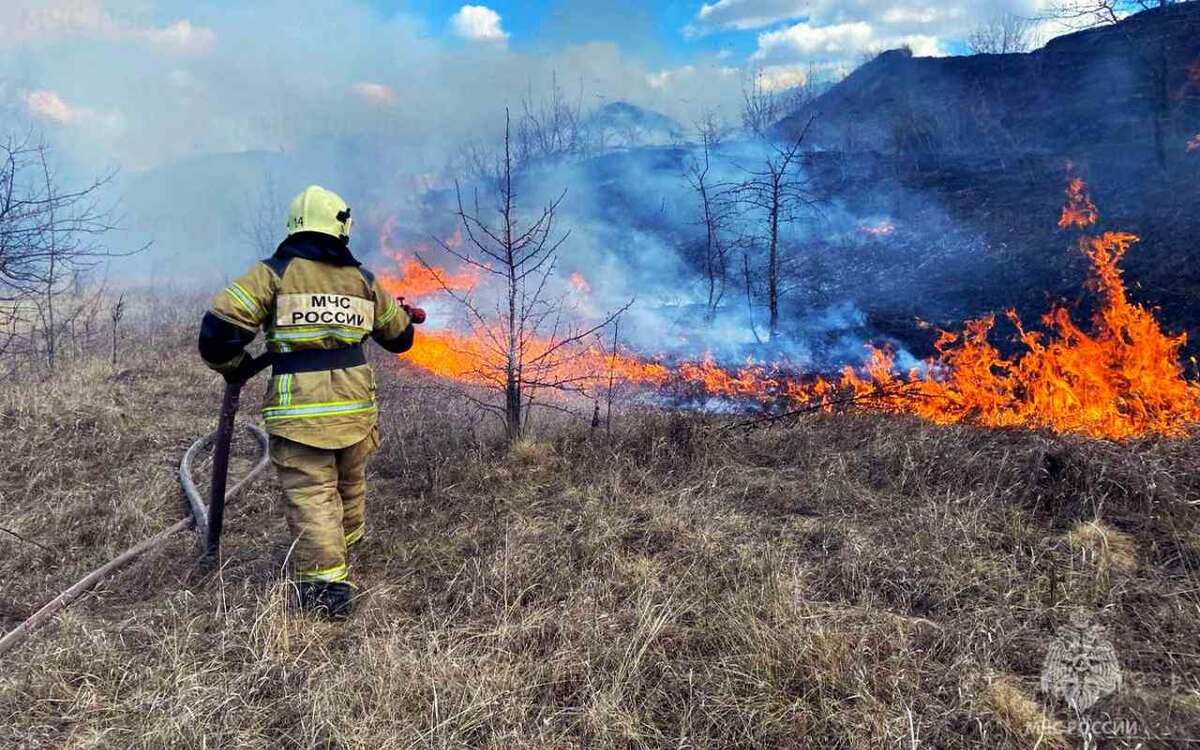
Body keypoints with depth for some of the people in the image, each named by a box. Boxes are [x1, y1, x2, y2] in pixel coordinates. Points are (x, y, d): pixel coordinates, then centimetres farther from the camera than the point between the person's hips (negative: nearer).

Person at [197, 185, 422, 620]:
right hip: (355, 410, 4)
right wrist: (408, 316, 46)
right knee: (350, 488, 23)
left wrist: (234, 367, 8)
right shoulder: (363, 281, 8)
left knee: (312, 498, -1)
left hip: (299, 412, -4)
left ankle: (327, 587, -5)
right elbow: (399, 336, 22)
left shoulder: (273, 274, -3)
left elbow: (218, 329, -12)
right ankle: (346, 557, 43)